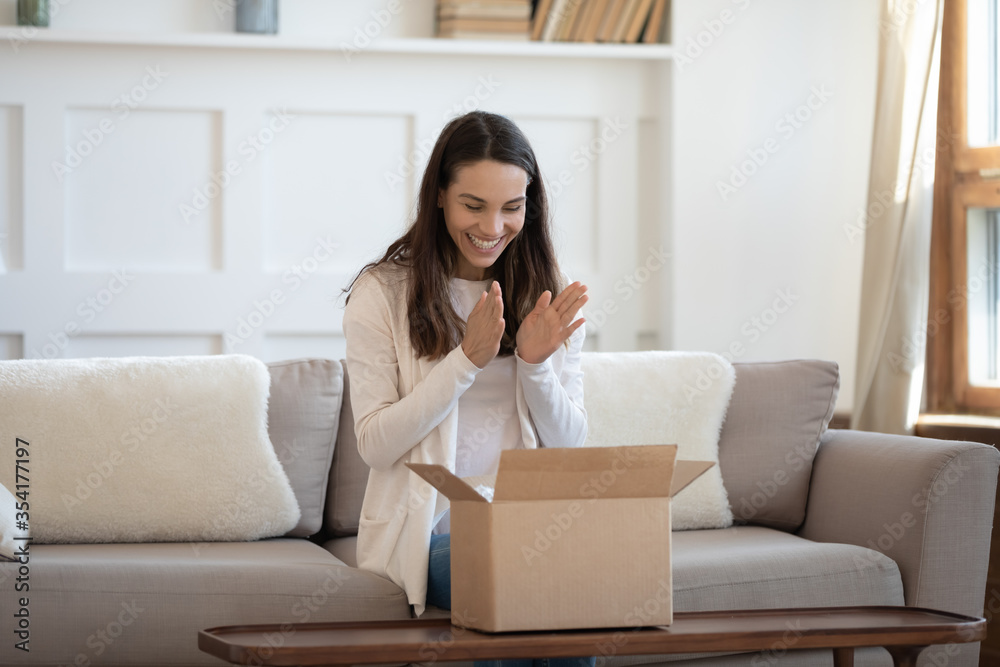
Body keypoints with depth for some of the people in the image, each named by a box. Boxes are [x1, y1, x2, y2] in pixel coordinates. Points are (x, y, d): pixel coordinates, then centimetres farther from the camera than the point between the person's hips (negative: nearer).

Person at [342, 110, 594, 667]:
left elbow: (569, 446, 8)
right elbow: (376, 444, -7)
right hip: (430, 528, -3)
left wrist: (535, 363, -11)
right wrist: (468, 358, -16)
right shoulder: (382, 293, -1)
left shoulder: (549, 296, 9)